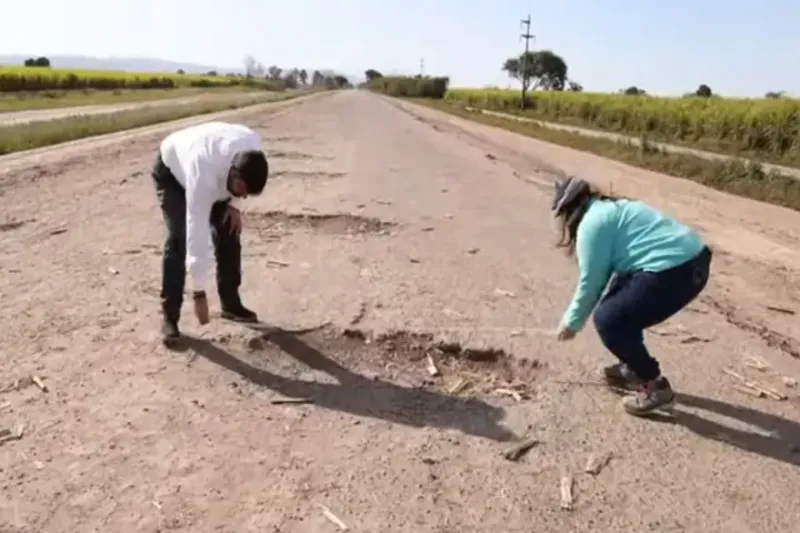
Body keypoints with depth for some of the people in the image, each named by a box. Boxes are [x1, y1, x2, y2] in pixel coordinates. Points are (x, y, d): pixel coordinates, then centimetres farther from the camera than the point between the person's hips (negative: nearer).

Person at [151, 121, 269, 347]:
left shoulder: (253, 144, -33)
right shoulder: (203, 177, -46)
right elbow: (197, 236, -43)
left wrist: (232, 203, -14)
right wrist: (199, 293, -39)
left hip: (216, 171, 5)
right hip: (171, 171, -5)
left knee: (228, 233, -3)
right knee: (179, 238, -20)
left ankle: (231, 304, 12)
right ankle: (169, 316, -9)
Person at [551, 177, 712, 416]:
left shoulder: (591, 223, -7)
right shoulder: (612, 209, 23)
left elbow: (591, 281, -4)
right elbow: (613, 271, 28)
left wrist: (572, 322, 10)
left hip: (674, 271, -10)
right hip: (691, 261, 10)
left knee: (608, 320, -3)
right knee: (620, 308, 24)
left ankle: (656, 386, 6)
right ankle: (634, 369, 35)